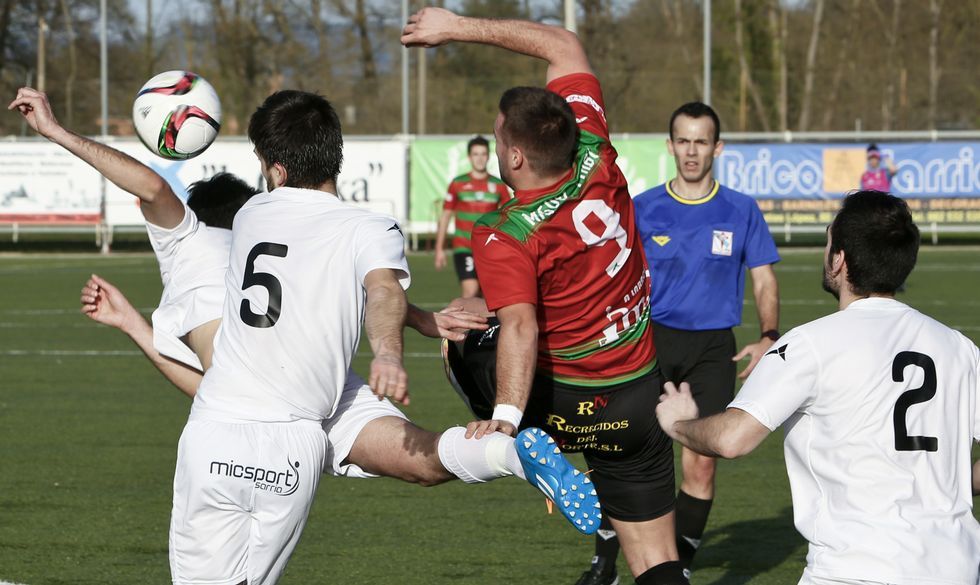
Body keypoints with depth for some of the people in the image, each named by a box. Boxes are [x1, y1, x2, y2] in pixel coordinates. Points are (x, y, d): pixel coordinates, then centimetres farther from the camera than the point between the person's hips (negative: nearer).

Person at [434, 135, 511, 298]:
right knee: (470, 290, -19)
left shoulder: (498, 185, 5)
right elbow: (445, 216, 6)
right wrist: (439, 249, 4)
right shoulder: (458, 184, 1)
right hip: (464, 247, -3)